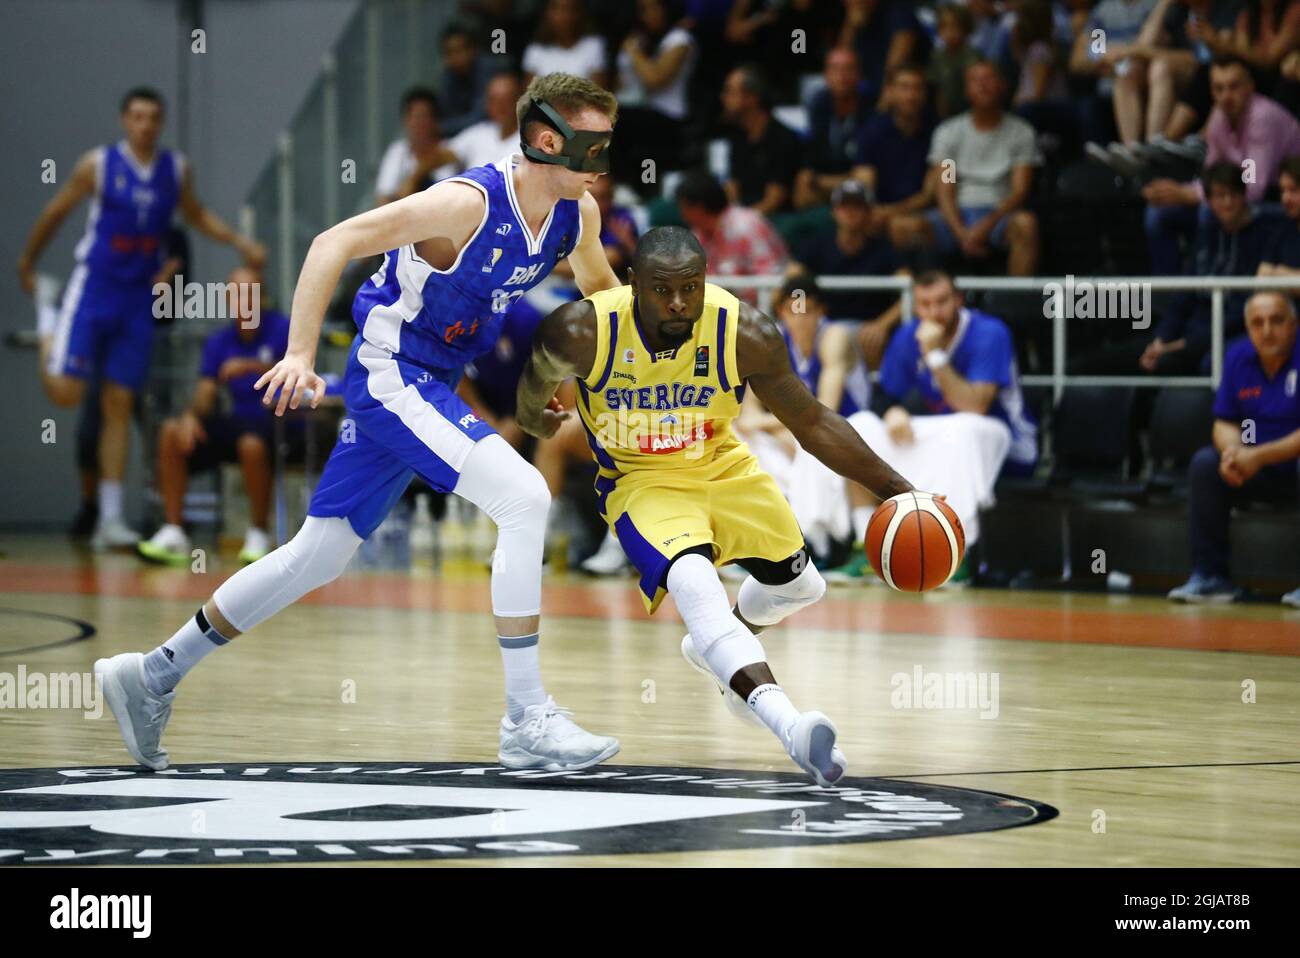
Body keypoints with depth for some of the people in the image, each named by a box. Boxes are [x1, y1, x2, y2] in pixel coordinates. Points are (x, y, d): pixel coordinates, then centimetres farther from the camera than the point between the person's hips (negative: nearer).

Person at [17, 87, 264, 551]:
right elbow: (55, 213, 3)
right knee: (66, 392, -11)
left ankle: (111, 519, 5)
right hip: (93, 287, -3)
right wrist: (27, 263, 11)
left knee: (120, 405, 3)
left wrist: (239, 242, 8)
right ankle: (49, 337, 27)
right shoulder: (99, 164, -9)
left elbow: (196, 215, 21)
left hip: (138, 299, 3)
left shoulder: (176, 169, 2)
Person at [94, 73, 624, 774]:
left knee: (316, 557, 15)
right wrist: (300, 356, -30)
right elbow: (334, 243, -24)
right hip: (390, 375, -9)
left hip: (428, 386, 9)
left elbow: (601, 290, 22)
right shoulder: (468, 203, -24)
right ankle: (526, 722, -19)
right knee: (524, 498, -23)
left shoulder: (577, 214, -1)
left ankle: (152, 677, 28)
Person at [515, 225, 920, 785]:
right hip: (640, 482, -4)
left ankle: (717, 651, 51)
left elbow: (813, 424, -11)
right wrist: (533, 418, 19)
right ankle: (789, 726, -48)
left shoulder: (746, 335, -24)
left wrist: (895, 490, -14)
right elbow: (537, 381, -3)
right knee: (693, 582, -32)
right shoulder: (582, 333, -29)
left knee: (799, 584, 16)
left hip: (721, 466, 4)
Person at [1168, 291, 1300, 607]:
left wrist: (1259, 456, -27)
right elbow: (1224, 424, 5)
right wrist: (1232, 451, -18)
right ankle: (1209, 577, -13)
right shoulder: (1238, 358, 0)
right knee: (1204, 464, -17)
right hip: (1254, 466, 5)